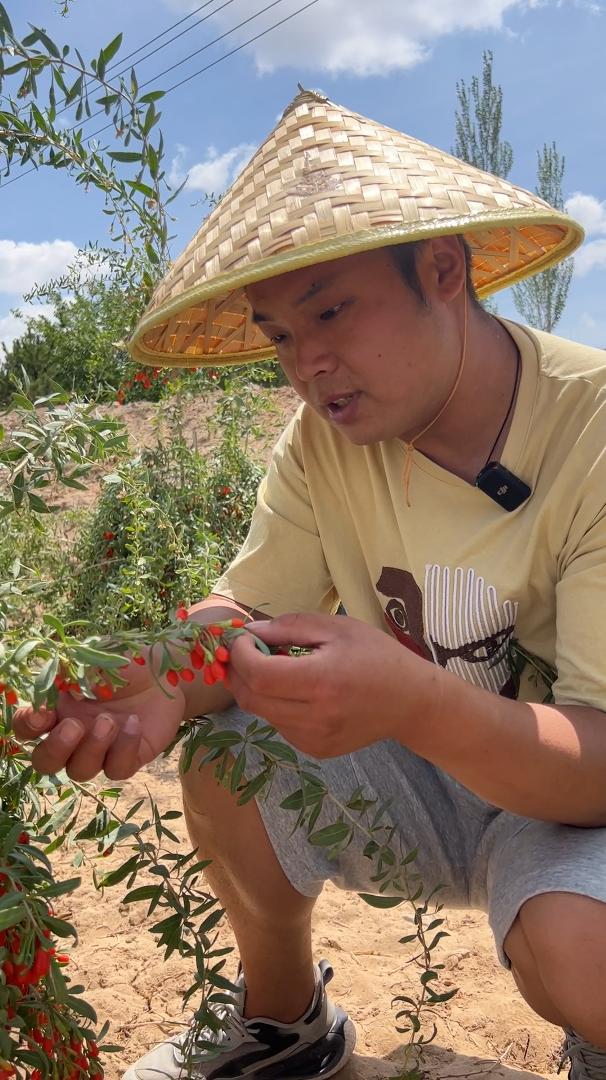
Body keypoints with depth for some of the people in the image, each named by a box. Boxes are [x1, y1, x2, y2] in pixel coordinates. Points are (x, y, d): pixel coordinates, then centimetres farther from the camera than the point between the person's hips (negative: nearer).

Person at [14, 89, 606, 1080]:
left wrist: (417, 702, -47)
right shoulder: (326, 439, -9)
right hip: (425, 768, 5)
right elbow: (250, 608, -7)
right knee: (226, 751, -15)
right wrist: (168, 681, -31)